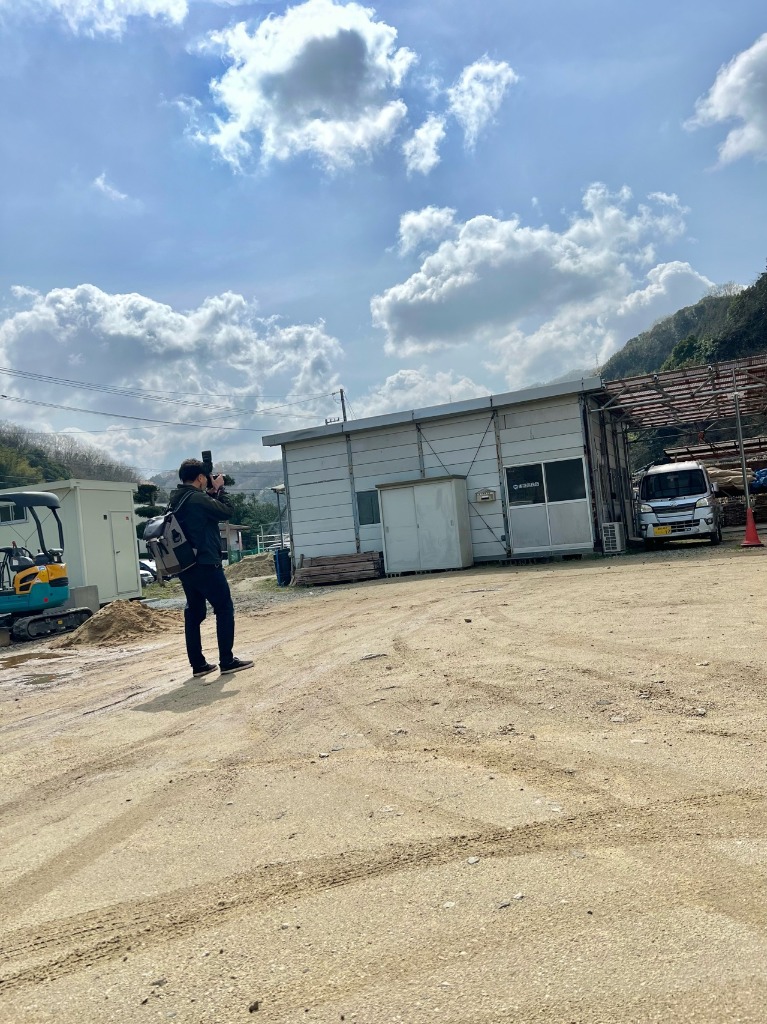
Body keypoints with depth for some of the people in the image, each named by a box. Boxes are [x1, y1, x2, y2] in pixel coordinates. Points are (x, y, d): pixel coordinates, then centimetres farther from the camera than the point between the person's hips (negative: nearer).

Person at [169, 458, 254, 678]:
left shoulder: (176, 501, 10)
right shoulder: (198, 499, -17)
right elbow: (228, 512, -10)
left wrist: (211, 493, 13)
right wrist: (219, 489, 1)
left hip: (186, 566, 9)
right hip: (205, 565, -9)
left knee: (194, 613, 12)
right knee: (224, 609, 1)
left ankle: (198, 663, 15)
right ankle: (227, 661, 2)